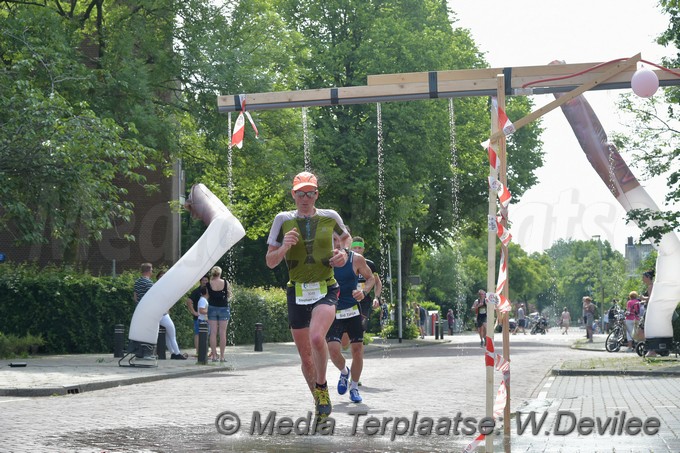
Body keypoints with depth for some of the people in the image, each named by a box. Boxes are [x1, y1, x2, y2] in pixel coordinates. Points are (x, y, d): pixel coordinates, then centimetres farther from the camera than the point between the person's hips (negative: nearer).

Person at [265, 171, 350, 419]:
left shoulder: (330, 217, 2)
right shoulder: (283, 220, 2)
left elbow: (345, 238, 23)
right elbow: (270, 262, 3)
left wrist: (343, 253, 0)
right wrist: (284, 247, -17)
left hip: (326, 290, -2)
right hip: (297, 293, 2)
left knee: (316, 337, -29)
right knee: (305, 356, 7)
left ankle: (322, 387, -6)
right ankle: (319, 400, 30)